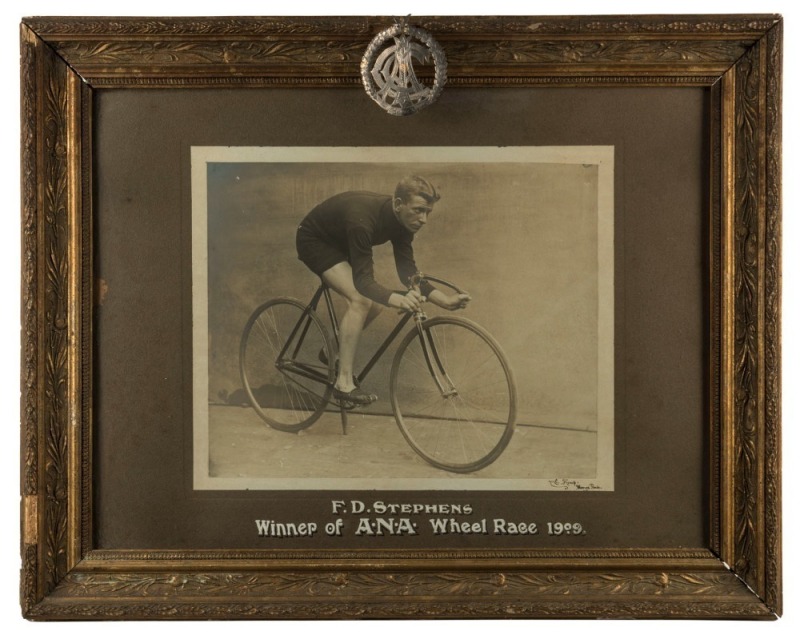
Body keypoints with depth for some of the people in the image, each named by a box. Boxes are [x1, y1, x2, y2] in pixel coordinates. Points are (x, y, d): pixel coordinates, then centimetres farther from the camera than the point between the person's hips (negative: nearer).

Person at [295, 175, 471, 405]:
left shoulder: (402, 221, -16)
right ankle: (344, 383, -18)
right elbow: (362, 280, -40)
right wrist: (398, 300, -57)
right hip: (314, 240, -8)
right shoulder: (363, 220, -39)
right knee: (359, 299, -24)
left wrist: (444, 299, -25)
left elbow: (407, 272, -14)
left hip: (340, 241, 8)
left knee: (374, 304, -2)